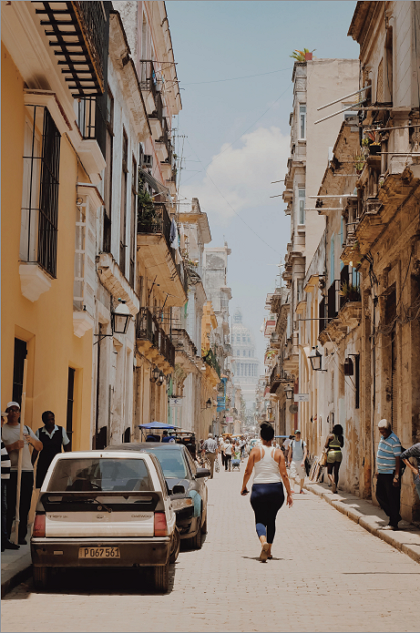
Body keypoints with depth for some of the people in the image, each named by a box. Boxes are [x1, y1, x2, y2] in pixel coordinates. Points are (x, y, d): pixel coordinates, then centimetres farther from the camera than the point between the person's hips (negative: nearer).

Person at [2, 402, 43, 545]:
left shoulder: (26, 429, 18)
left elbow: (40, 447, 15)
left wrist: (32, 440, -5)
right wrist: (13, 446, -21)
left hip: (27, 470, 4)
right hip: (9, 472, -4)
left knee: (25, 505, 3)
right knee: (9, 506, -6)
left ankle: (22, 536, 9)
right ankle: (6, 536, -1)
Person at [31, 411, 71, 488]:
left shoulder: (61, 430, 3)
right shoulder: (39, 432, 3)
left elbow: (67, 449, 9)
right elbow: (35, 451, 6)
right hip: (43, 464, 0)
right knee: (40, 486, -6)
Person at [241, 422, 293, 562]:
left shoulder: (255, 451, -2)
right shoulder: (278, 453, 0)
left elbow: (248, 471, -1)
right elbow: (284, 474, -3)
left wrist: (243, 487, 14)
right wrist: (289, 494, 2)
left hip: (259, 489, -2)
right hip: (276, 490, 2)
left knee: (260, 520, 4)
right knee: (271, 520, 20)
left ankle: (263, 542, -27)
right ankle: (269, 551, 22)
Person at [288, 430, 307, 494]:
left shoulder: (303, 442, -1)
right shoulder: (292, 442, 8)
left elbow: (305, 452, -8)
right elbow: (290, 452, 16)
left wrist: (303, 461, -20)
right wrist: (289, 461, 12)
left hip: (300, 461, -1)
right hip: (293, 461, 1)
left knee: (302, 477, 5)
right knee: (292, 476, -10)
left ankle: (301, 489, 16)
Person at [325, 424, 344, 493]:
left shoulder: (330, 436, -7)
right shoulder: (341, 437, 2)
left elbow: (326, 446, -8)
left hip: (331, 453, -3)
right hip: (339, 454, 3)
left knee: (329, 472, 4)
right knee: (336, 472, 10)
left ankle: (333, 482, -25)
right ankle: (335, 488, 9)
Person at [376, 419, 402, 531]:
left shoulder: (394, 441, -17)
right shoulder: (382, 438, 10)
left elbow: (398, 459, -19)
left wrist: (396, 476, -21)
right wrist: (377, 470, 20)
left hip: (390, 474, -9)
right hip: (382, 474, 9)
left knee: (392, 499, -2)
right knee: (380, 496, 13)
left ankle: (393, 523, 6)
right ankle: (395, 516, 27)